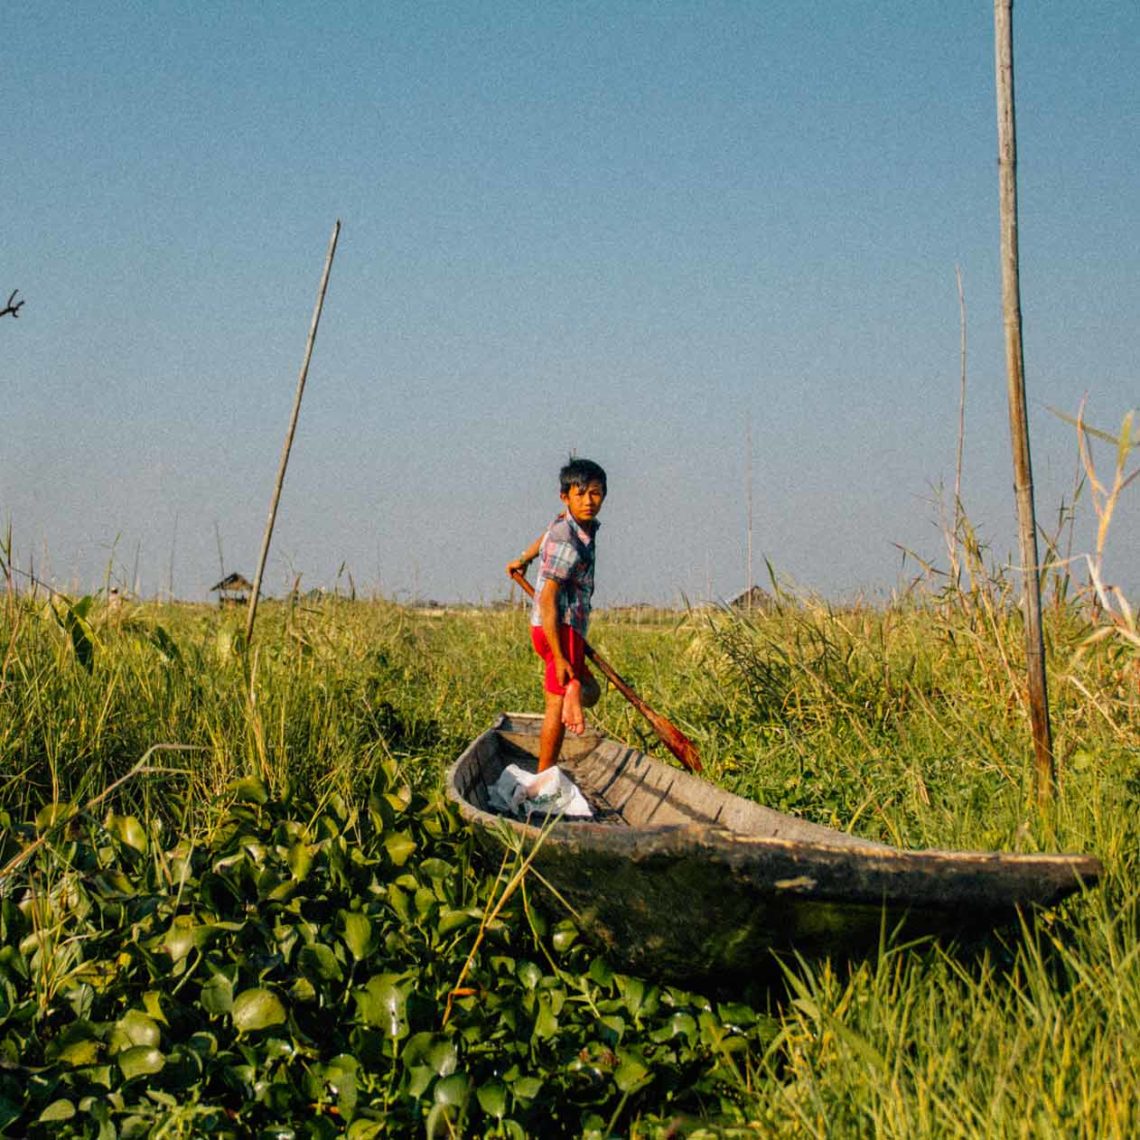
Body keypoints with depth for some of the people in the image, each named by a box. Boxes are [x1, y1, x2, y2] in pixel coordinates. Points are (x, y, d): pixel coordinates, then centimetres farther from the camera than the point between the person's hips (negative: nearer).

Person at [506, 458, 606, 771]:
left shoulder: (586, 526, 6)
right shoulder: (567, 543, -22)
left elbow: (547, 537, 30)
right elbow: (547, 601, -25)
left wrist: (525, 558, 49)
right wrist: (559, 658, -26)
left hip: (567, 628, 10)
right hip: (560, 630, -10)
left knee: (591, 692, 19)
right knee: (556, 705, -7)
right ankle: (545, 775, -7)